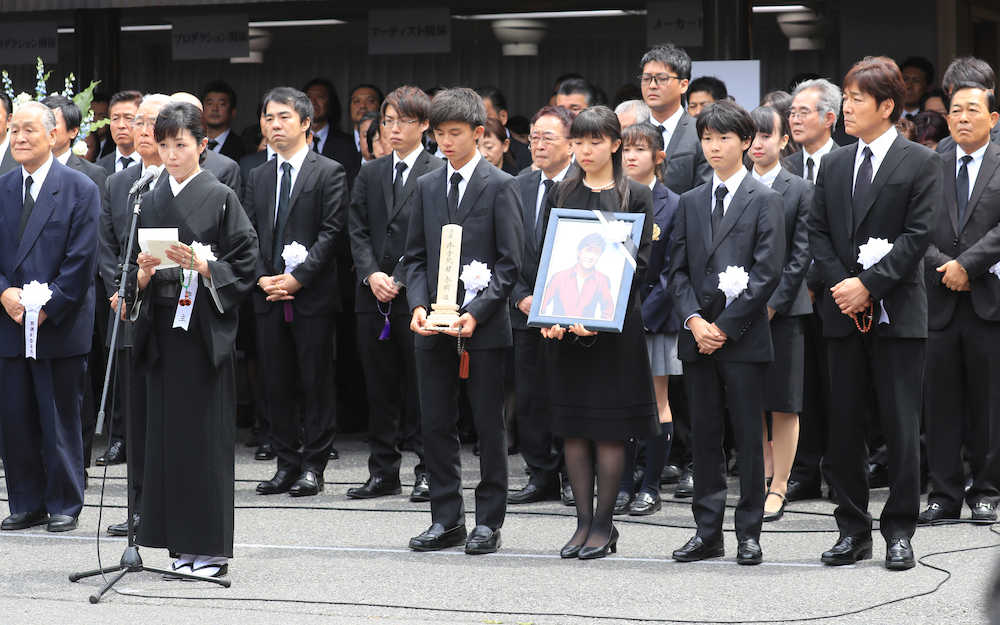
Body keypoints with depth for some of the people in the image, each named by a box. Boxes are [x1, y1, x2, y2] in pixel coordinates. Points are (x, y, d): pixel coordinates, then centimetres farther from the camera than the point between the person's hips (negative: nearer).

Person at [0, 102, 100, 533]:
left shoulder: (80, 189, -3)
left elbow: (82, 259, -8)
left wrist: (47, 307, -15)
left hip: (61, 324, -4)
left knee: (60, 420, 2)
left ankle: (64, 506, 11)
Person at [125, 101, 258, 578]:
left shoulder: (221, 198, -2)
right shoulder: (151, 202, 13)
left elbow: (244, 263, -5)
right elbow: (136, 264, 17)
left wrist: (203, 266, -19)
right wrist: (142, 276, -4)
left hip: (205, 325, -5)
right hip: (163, 326, 5)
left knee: (205, 431, -6)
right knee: (167, 427, 4)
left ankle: (211, 547, -2)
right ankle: (183, 544, 10)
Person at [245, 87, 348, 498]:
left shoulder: (329, 173, -2)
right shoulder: (259, 177, 14)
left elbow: (331, 233, -8)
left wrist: (297, 277, -15)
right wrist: (263, 278, -4)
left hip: (312, 295, -5)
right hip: (269, 296, 5)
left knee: (315, 383, -1)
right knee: (276, 384, 6)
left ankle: (313, 467, 4)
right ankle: (286, 464, 13)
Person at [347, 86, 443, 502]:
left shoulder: (440, 174, -1)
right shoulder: (370, 175, 15)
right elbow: (358, 231, 10)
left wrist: (400, 280, -12)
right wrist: (371, 274, -6)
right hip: (373, 296, 5)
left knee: (421, 386, -2)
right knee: (380, 387, 7)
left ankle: (428, 471, 4)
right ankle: (384, 472, 13)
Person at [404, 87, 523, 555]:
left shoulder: (500, 187, -3)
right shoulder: (427, 186, 12)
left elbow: (510, 262, -6)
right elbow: (416, 257, 13)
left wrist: (476, 313, -16)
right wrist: (418, 305, -4)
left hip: (484, 326, -5)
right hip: (435, 326, 5)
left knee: (488, 424, 2)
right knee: (435, 423, 6)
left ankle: (488, 521, 9)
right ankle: (446, 520, 14)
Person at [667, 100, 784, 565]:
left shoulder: (764, 202, -1)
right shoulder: (690, 203, 14)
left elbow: (767, 273, -8)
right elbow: (677, 269, 10)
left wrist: (725, 326, -12)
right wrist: (693, 320, -6)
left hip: (743, 338, -4)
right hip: (698, 338, 4)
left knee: (749, 438, -1)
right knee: (705, 437, 7)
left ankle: (749, 535, 4)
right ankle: (707, 533, 12)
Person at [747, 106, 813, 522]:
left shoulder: (799, 191, 1)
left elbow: (800, 255, -3)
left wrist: (772, 304, -10)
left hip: (784, 309, -3)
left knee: (784, 405, -1)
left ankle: (779, 488, 3)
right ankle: (764, 476, 14)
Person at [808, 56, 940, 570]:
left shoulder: (920, 163, -1)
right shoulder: (834, 165, 13)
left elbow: (918, 235, -9)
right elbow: (818, 233, 10)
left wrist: (868, 284, -15)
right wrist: (841, 286, -7)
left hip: (896, 314, -4)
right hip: (843, 314, 4)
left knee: (900, 426, -1)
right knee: (843, 426, 5)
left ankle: (899, 532, 6)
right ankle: (853, 530, 13)